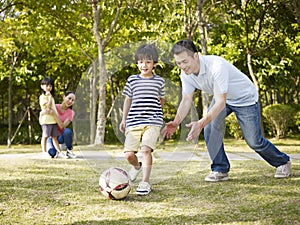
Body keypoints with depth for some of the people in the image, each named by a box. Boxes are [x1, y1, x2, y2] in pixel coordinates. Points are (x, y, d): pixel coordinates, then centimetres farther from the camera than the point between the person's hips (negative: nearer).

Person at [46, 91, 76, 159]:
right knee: (52, 153, -30)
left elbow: (62, 127, -22)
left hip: (61, 136, 0)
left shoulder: (71, 113, -9)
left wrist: (54, 115, -33)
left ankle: (69, 151, -10)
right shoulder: (54, 107, -7)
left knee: (67, 131, -37)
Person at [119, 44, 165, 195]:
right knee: (129, 154, -4)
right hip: (133, 122, 2)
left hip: (153, 122, -2)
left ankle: (145, 183, -12)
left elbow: (161, 100, 21)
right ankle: (137, 166, 32)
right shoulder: (132, 80, 8)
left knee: (146, 149, -21)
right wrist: (124, 119, 19)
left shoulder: (159, 81, 6)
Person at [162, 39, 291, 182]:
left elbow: (220, 102, -41)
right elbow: (186, 100, -10)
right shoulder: (186, 74, -16)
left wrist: (201, 123, -51)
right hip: (221, 97, 6)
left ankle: (283, 162, 26)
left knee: (254, 141, -1)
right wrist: (176, 122, -27)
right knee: (210, 128, -19)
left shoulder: (216, 66, -40)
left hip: (245, 98, -6)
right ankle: (220, 170, -6)